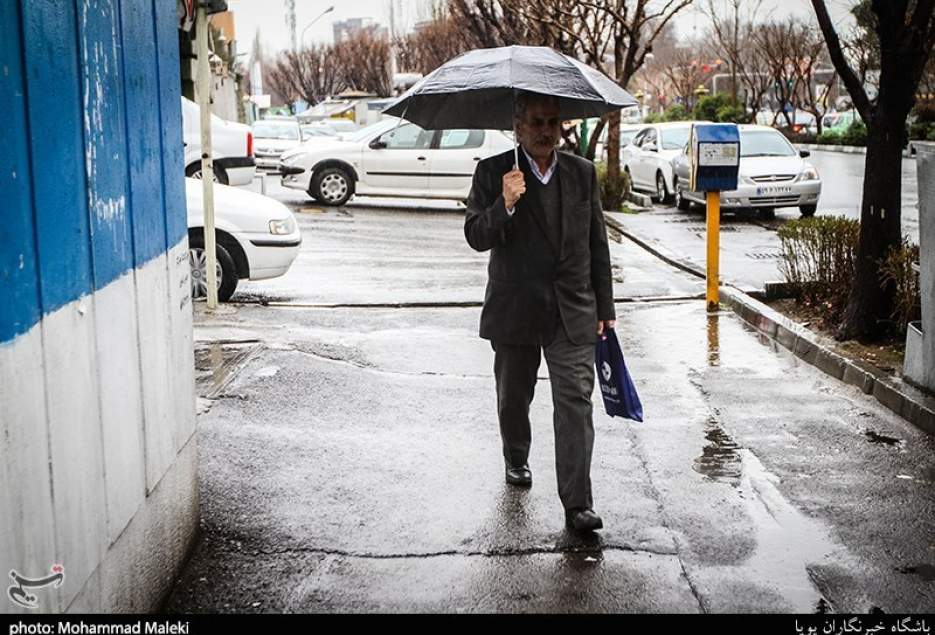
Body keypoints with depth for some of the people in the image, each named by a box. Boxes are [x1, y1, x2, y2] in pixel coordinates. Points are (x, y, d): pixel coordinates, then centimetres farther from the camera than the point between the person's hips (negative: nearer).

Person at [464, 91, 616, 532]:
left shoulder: (583, 173, 5)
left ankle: (577, 504, -8)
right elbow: (476, 236, -13)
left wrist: (604, 308, 10)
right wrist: (505, 205, -31)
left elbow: (597, 244, 9)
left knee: (575, 401, -8)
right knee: (514, 397, 17)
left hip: (573, 312, 1)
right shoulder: (493, 173, -4)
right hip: (515, 311, 0)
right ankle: (516, 460, 45)